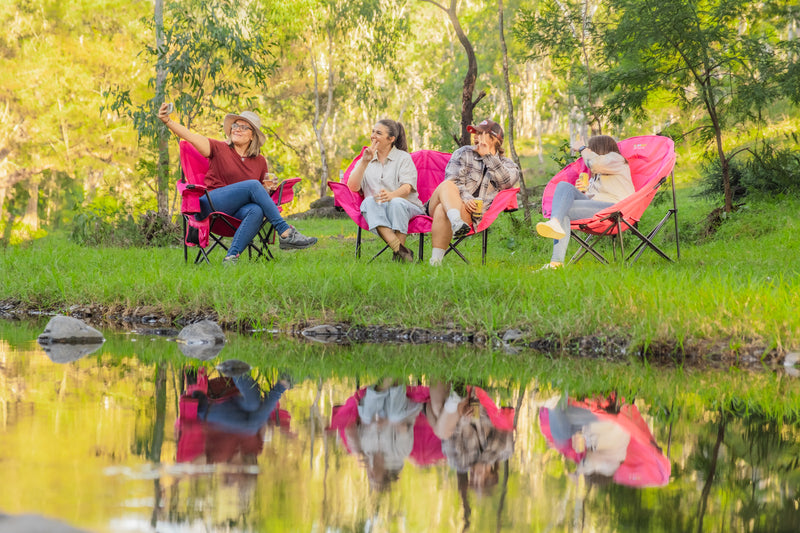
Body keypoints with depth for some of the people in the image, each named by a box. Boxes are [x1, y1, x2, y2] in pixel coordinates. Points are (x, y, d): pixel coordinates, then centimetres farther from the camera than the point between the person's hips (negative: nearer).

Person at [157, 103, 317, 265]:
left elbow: (262, 194, 26)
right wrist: (167, 121, -23)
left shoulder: (260, 162, 15)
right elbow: (189, 136, -8)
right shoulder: (219, 148, 6)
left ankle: (231, 257, -43)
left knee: (257, 210, -34)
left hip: (236, 212, 3)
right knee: (253, 185, -25)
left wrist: (267, 188, 1)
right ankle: (286, 233, -28)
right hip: (211, 206, -3)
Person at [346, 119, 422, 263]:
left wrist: (391, 195, -33)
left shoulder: (403, 157, 8)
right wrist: (365, 162, -8)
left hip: (407, 208, -2)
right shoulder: (365, 160, 18)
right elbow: (352, 187, 3)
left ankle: (398, 256, -34)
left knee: (396, 203, -36)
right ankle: (401, 251, -46)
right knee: (369, 201, -32)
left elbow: (407, 188, -10)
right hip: (376, 212, 2)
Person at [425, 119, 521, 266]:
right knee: (446, 185, -36)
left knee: (442, 210, -36)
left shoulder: (507, 164, 19)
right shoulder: (464, 153, 18)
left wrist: (488, 156, -3)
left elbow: (508, 182, -6)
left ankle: (436, 260, -46)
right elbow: (453, 181, 2)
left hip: (471, 213, -2)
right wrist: (464, 198, -19)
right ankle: (456, 224, -64)